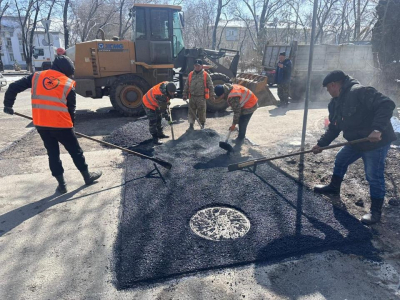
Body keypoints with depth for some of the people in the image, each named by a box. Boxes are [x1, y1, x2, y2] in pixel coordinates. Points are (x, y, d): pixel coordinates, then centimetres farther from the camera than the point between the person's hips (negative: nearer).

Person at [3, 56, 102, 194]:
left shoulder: (36, 76, 8)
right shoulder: (68, 84, -1)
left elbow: (13, 87, 7)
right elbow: (71, 109, 3)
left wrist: (8, 105, 19)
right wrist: (71, 124, 16)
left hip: (40, 124, 4)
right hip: (61, 124, -4)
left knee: (53, 153, 15)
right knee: (75, 151, 13)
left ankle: (61, 184, 20)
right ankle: (87, 176, 27)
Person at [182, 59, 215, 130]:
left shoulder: (206, 75, 0)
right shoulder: (190, 74, 10)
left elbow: (211, 86, 0)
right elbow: (186, 86, 14)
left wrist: (211, 96, -4)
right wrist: (185, 95, 9)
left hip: (201, 97, -3)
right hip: (192, 97, 3)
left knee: (201, 112, 3)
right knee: (191, 112, 5)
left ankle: (202, 125, 18)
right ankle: (191, 125, 14)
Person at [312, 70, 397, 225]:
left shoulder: (359, 92, -23)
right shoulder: (335, 103, 7)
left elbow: (386, 104, -29)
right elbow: (334, 127, 14)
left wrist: (378, 129, -38)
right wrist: (321, 144, 10)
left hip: (376, 142, -9)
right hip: (355, 142, 9)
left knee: (374, 176, -2)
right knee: (340, 160, 21)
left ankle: (376, 210, 15)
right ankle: (334, 187, 43)